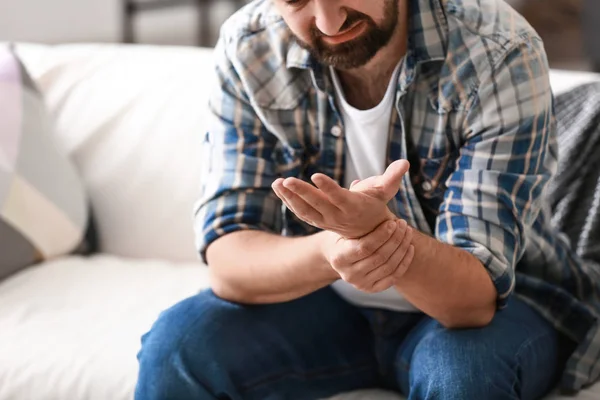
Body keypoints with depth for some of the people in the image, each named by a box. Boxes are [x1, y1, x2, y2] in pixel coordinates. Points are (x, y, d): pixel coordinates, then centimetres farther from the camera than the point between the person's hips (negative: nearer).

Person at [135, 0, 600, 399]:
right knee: (178, 345, -22)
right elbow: (228, 263, -19)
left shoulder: (500, 54, -25)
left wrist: (381, 231, -50)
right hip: (328, 306, 3)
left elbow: (475, 293, -29)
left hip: (499, 303, -2)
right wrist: (330, 253, -41)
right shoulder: (249, 49, -15)